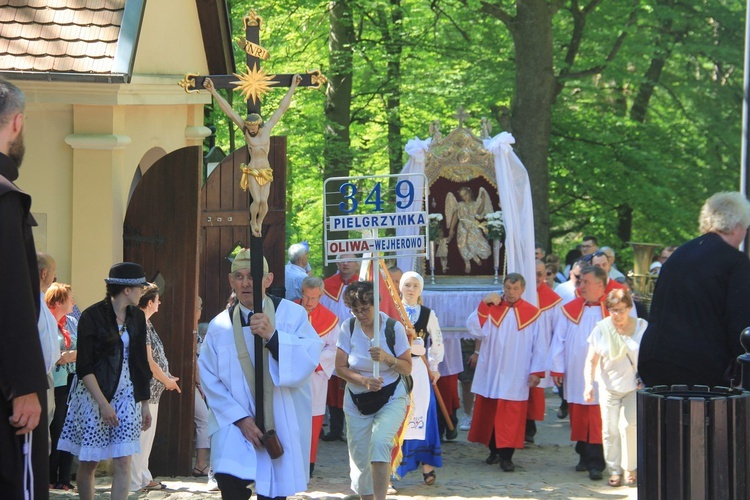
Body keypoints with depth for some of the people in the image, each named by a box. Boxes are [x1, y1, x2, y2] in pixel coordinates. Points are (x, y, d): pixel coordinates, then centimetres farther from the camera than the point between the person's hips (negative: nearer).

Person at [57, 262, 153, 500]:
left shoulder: (137, 316, 8)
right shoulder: (92, 316, -9)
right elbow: (84, 367, -13)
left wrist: (145, 403, 13)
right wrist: (103, 404, -20)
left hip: (126, 395, 4)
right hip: (94, 394, -4)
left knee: (123, 462, -6)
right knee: (89, 462, 2)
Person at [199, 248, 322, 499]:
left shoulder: (292, 315, -2)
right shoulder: (220, 326, 1)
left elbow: (309, 359, -15)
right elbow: (210, 380, -1)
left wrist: (272, 336, -29)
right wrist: (240, 419, -11)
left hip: (282, 424, 0)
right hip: (236, 423, 0)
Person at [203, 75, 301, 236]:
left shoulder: (267, 128, -2)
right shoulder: (245, 130, -6)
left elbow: (282, 108, 3)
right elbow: (229, 111, -10)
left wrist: (292, 87, 6)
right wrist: (213, 91, -14)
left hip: (266, 172, 2)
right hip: (252, 172, -2)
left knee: (264, 201, -8)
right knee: (257, 200, -13)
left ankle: (260, 222, 21)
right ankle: (253, 221, 15)